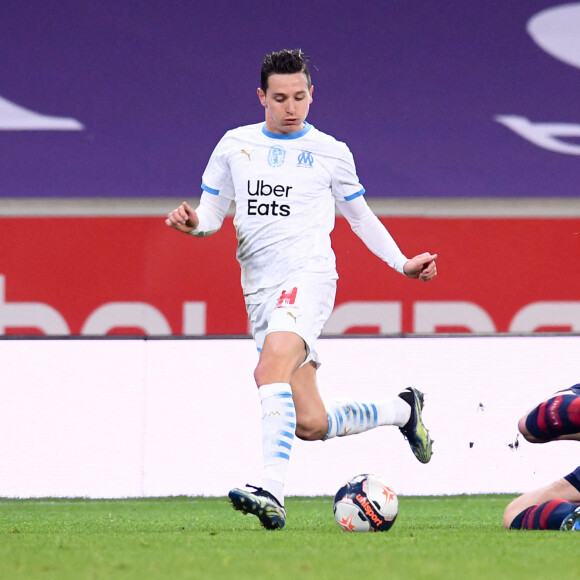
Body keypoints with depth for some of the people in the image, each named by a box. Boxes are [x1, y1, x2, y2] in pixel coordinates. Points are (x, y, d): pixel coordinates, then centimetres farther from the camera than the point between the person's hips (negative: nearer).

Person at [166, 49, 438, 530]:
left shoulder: (330, 152, 8)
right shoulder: (235, 145, 14)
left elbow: (360, 215, 21)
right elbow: (212, 213, 17)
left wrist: (402, 263, 14)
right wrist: (193, 221, -6)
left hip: (308, 276, -4)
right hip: (260, 291, 4)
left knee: (271, 368, -32)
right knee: (311, 425, -1)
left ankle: (272, 492, -40)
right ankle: (402, 410, 26)